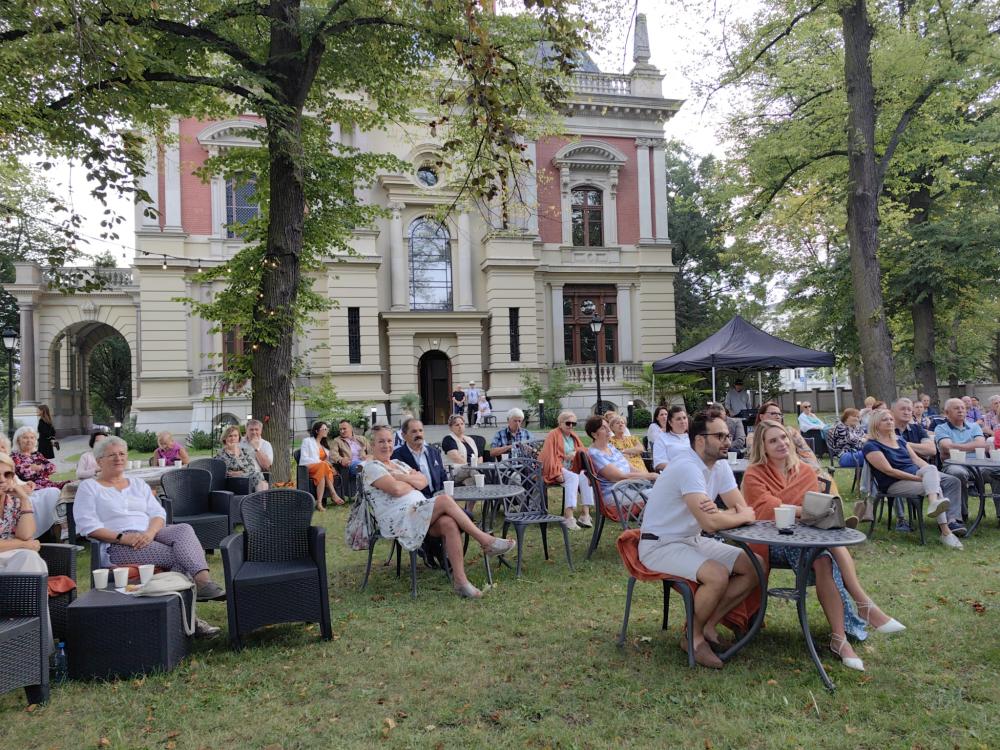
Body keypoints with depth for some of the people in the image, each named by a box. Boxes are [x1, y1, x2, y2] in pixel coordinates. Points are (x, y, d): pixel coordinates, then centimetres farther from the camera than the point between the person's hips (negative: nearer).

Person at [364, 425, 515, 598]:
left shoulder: (398, 463, 25)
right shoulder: (372, 467, 1)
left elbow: (423, 482, 10)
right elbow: (396, 489, -15)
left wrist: (403, 477, -5)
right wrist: (412, 482, 5)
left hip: (419, 511, 7)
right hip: (397, 520, -7)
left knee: (449, 523, -26)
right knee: (445, 500, -26)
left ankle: (460, 581, -29)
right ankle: (486, 540, -20)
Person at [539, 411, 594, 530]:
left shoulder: (573, 436, 19)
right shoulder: (553, 435, -3)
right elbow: (549, 456, -11)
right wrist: (557, 473, -21)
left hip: (572, 468, 6)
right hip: (557, 469, -6)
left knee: (585, 476, -24)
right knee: (573, 477, -33)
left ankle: (585, 514, -28)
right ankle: (568, 516, -41)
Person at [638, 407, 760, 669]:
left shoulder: (720, 466, 2)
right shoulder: (687, 467, -26)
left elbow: (745, 510, -1)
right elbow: (710, 523, -33)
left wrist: (718, 514, -25)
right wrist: (743, 516, -13)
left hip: (693, 540, 9)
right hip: (660, 545, -9)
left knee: (755, 566, -2)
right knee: (718, 576, -30)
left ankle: (708, 625, 8)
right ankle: (694, 637, -4)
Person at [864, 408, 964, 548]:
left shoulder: (899, 440, 22)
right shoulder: (871, 446, -5)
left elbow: (916, 459, 14)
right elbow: (888, 470, -14)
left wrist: (931, 474, -6)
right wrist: (918, 478, -20)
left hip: (917, 475, 8)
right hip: (895, 483, -8)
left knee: (953, 482, -17)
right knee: (935, 486, -31)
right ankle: (945, 532, -42)